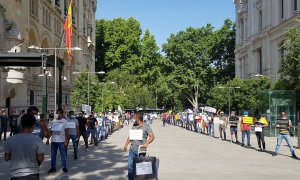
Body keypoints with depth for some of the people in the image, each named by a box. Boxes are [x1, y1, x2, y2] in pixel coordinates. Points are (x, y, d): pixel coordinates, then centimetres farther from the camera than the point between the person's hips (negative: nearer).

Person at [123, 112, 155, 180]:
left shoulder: (146, 126, -6)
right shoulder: (134, 126, 11)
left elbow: (152, 136, -8)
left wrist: (147, 143, -23)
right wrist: (126, 144, 10)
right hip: (132, 149, 5)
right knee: (130, 166, 4)